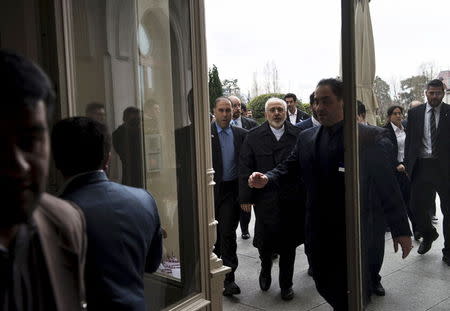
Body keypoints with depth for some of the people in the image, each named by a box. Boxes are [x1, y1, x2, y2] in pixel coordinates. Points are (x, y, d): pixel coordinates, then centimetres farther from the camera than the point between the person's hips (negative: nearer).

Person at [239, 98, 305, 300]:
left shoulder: (297, 135, 2)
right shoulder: (253, 137, 2)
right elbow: (245, 168, 0)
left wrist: (306, 194, 0)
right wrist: (246, 197, -5)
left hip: (292, 200, 1)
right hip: (265, 199, -1)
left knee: (289, 242, 10)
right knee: (265, 240, 3)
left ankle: (286, 284, 27)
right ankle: (265, 269, 36)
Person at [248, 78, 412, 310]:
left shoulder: (368, 137, -8)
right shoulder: (305, 138, 5)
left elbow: (387, 186, -7)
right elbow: (288, 168, 9)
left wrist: (401, 229, -6)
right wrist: (267, 179, -13)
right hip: (317, 233, 4)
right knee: (324, 286, 15)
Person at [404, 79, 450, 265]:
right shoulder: (414, 113, 7)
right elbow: (409, 140, 9)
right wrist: (407, 165, 2)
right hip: (422, 165, 2)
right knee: (417, 208, 3)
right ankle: (429, 235, 35)